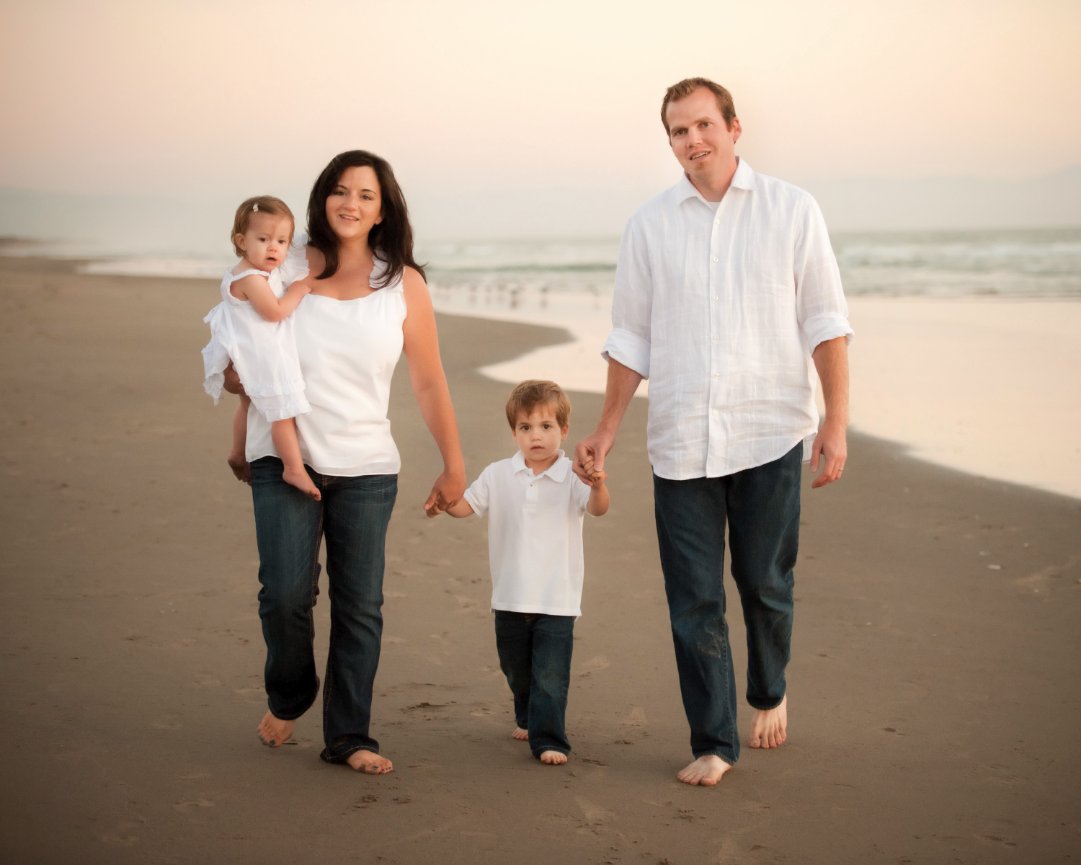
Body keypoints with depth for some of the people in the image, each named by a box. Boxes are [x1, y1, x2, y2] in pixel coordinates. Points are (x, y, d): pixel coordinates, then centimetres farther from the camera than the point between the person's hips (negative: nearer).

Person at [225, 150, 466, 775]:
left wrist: (454, 465, 7)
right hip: (285, 460, -1)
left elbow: (430, 383, 7)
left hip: (367, 469, 1)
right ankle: (288, 697, 19)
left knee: (361, 606, 1)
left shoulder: (403, 285, 4)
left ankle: (349, 737, 13)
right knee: (286, 593, -10)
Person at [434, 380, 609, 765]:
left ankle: (549, 740, 0)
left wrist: (598, 486, -45)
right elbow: (465, 505, 3)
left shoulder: (572, 477, -8)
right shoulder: (498, 476, 3)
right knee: (516, 670, 20)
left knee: (550, 675, -7)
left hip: (557, 600, -4)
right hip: (510, 598, 4)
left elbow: (598, 508, -23)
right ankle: (527, 718, 43)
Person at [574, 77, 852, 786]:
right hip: (681, 442, 2)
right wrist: (606, 432, 9)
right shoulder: (650, 226, 7)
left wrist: (837, 421, -4)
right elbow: (631, 339, 12)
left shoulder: (791, 210, 2)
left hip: (769, 434, -1)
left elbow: (824, 322, 2)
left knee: (765, 583, 8)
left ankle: (770, 692, 36)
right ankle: (714, 743, 11)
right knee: (694, 601, 1)